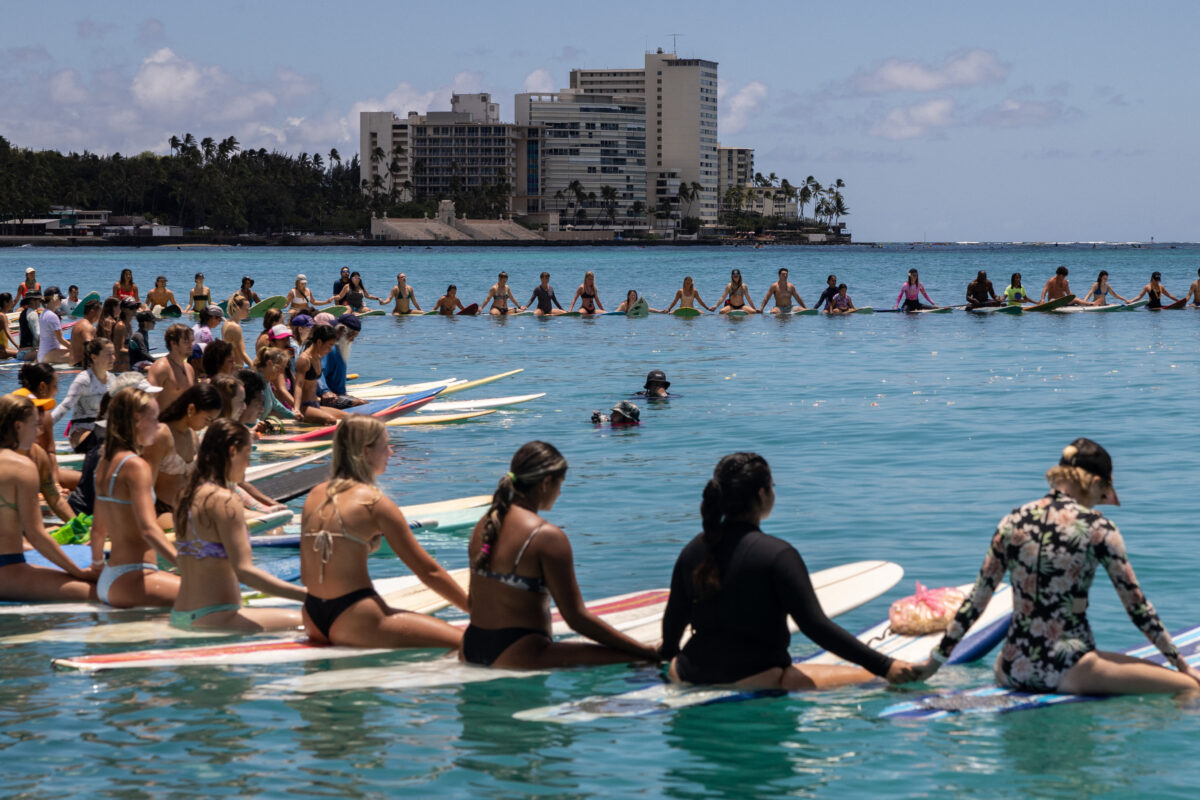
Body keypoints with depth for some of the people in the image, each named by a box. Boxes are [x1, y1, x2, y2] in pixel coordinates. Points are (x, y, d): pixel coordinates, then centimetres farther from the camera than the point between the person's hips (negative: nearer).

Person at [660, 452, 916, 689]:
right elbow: (815, 626, -18)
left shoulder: (692, 551, 4)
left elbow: (674, 618, 15)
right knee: (872, 678, -8)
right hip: (755, 681, -6)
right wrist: (884, 665, -16)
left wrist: (668, 653, 38)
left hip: (691, 677, 6)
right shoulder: (777, 554, -14)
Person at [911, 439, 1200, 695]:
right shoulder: (1098, 528, -4)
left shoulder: (1013, 521, 7)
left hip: (1014, 669, 5)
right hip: (1069, 670, -5)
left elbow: (976, 599, 10)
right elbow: (1136, 604, 0)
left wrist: (935, 660, 18)